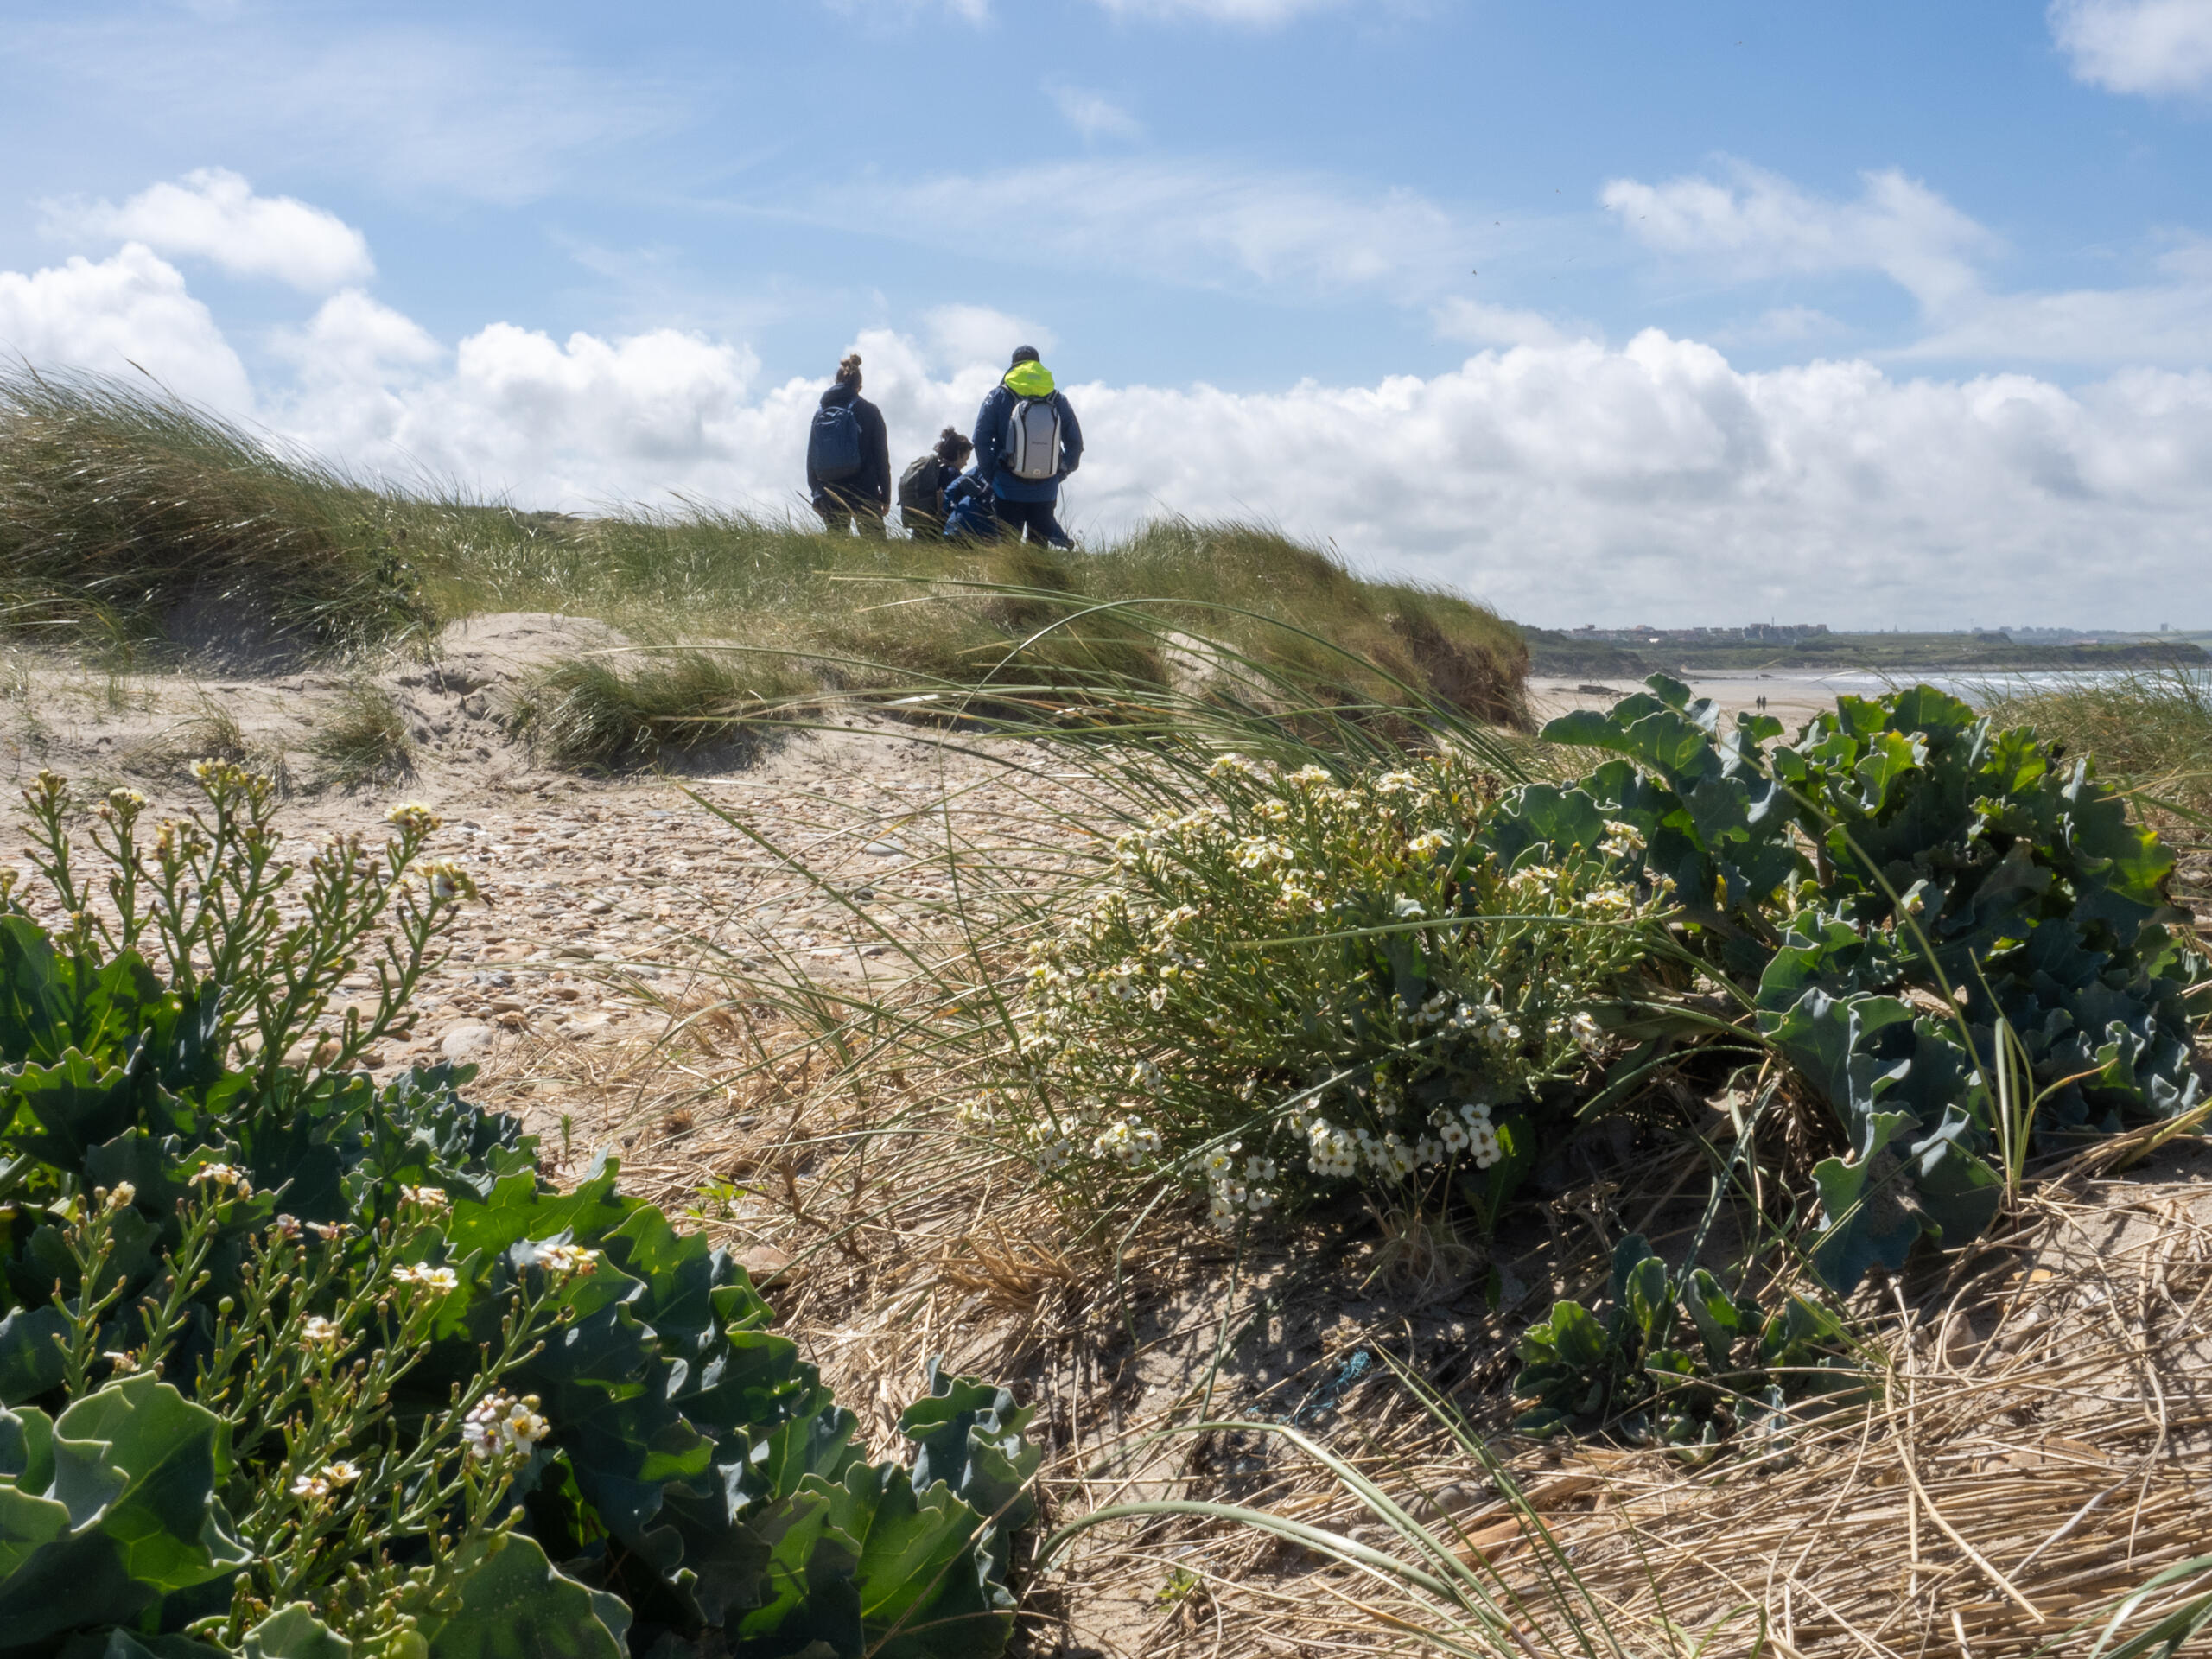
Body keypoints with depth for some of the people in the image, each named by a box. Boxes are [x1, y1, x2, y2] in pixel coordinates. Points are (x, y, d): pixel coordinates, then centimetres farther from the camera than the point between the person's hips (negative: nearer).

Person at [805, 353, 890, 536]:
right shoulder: (868, 411, -1)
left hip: (830, 497, 3)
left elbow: (811, 457, 10)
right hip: (864, 493, -3)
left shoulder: (820, 413, 7)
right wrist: (885, 495, 4)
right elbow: (881, 457, -1)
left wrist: (816, 493, 15)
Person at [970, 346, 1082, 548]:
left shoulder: (998, 397, 0)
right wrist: (1059, 474, 15)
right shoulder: (1058, 400, 6)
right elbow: (1075, 444, 7)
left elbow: (981, 439, -5)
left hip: (1008, 488, -2)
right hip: (1046, 491, 2)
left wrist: (990, 475, 4)